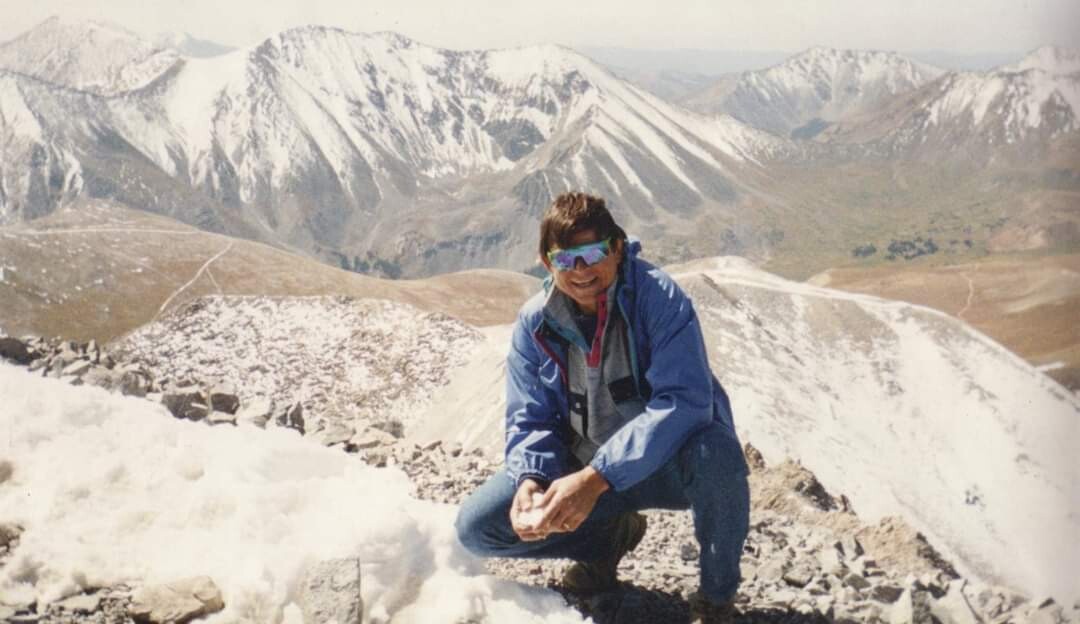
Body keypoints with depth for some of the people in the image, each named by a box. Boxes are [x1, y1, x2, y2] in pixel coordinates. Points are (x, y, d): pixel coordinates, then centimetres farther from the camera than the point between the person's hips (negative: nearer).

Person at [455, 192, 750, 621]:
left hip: (665, 466, -4)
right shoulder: (535, 323, -6)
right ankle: (610, 536, 14)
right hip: (583, 472, 4)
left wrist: (598, 477, -40)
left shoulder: (658, 296, -21)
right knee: (476, 528, -10)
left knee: (715, 455, -39)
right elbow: (528, 420, -2)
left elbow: (685, 400, -32)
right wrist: (529, 480, -26)